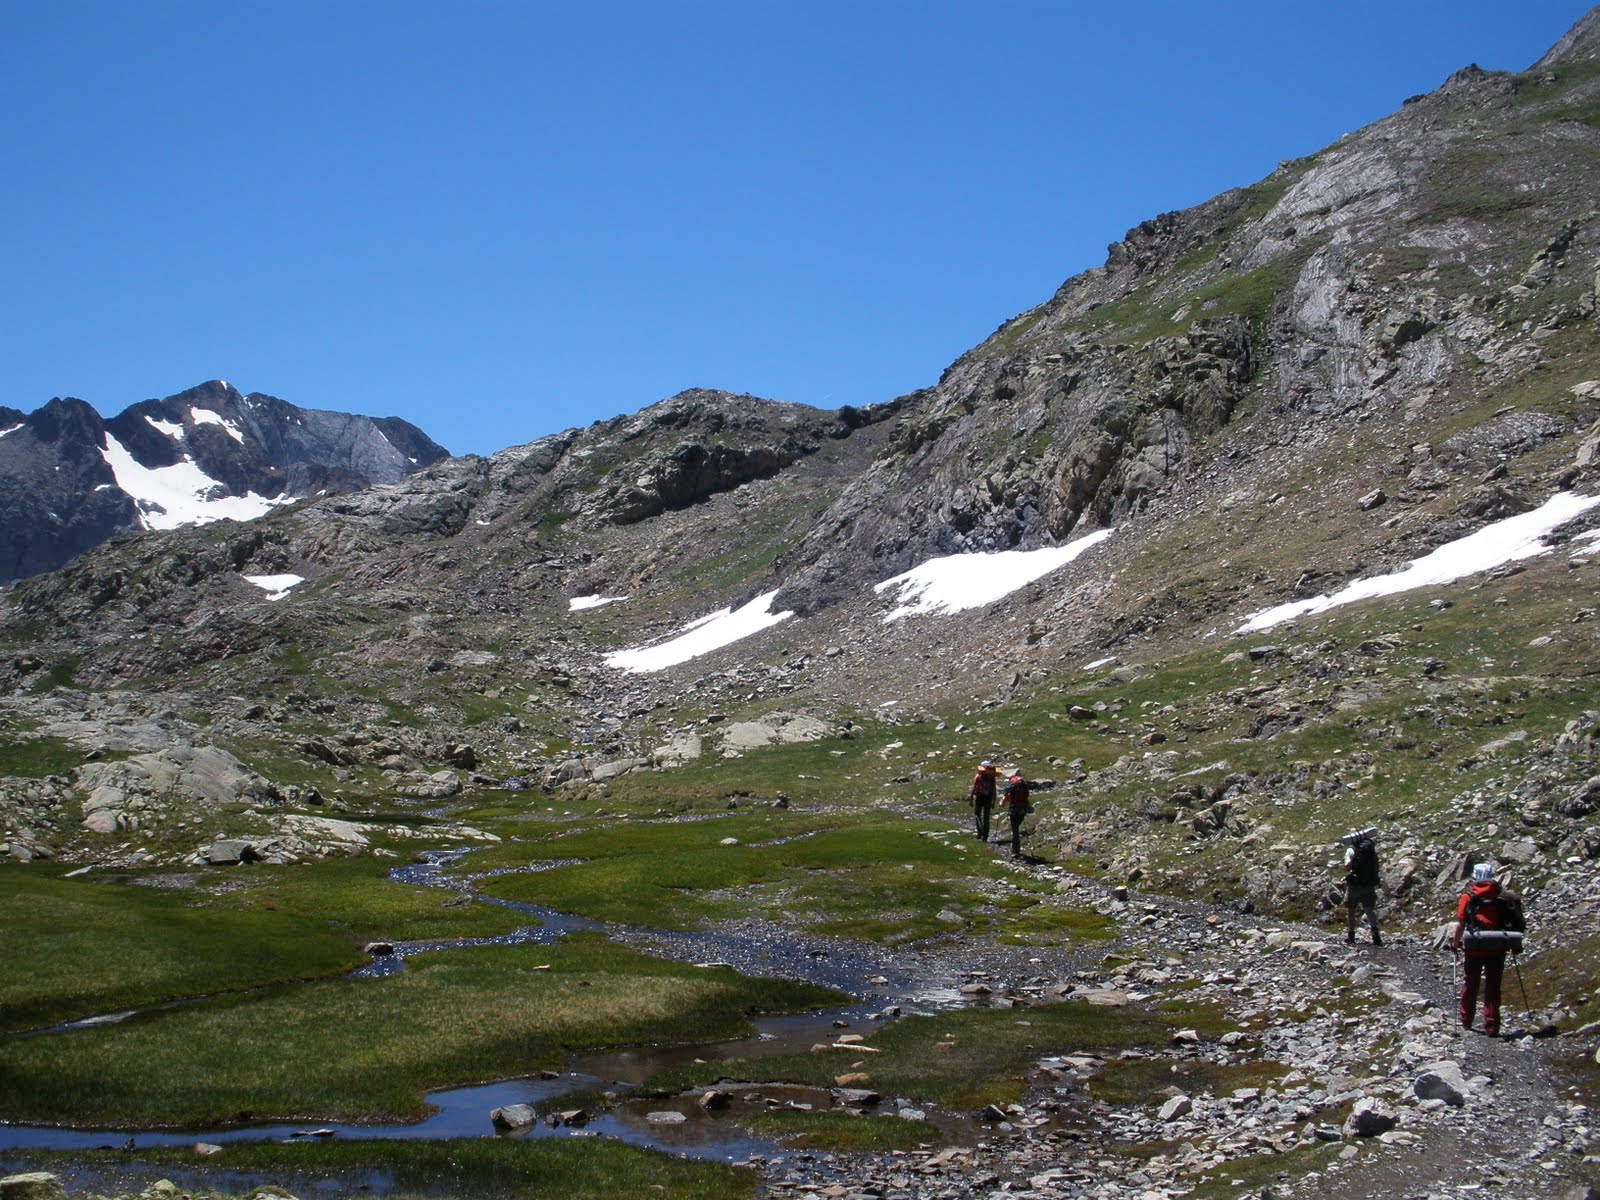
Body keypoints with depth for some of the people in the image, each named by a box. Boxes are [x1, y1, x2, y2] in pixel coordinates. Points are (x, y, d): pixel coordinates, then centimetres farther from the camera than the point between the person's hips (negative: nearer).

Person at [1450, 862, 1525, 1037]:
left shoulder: (1468, 896, -5)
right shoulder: (1503, 896, 0)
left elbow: (1460, 924, -7)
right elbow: (1517, 924, 3)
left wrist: (1455, 943, 7)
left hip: (1474, 949, -1)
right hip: (1497, 949, 1)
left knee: (1470, 985, 16)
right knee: (1493, 987, 9)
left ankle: (1466, 1021, 28)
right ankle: (1492, 1027, 7)